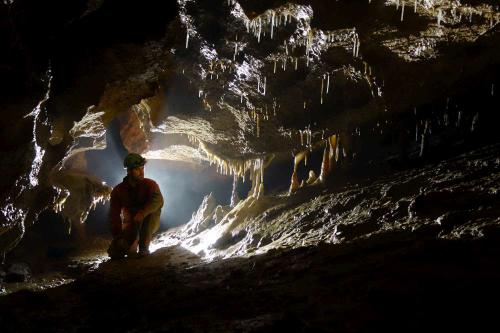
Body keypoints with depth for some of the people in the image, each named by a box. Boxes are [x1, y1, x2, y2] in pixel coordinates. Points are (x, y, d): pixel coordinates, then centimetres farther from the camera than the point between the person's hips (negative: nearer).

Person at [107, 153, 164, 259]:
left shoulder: (150, 184, -14)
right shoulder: (118, 190, -9)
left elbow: (158, 200, -35)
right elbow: (114, 215, -13)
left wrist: (143, 212, -50)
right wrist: (118, 237, -26)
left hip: (149, 224, -1)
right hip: (131, 224, 1)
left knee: (154, 208, -33)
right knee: (114, 252, -21)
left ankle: (144, 248, -24)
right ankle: (131, 246, 17)